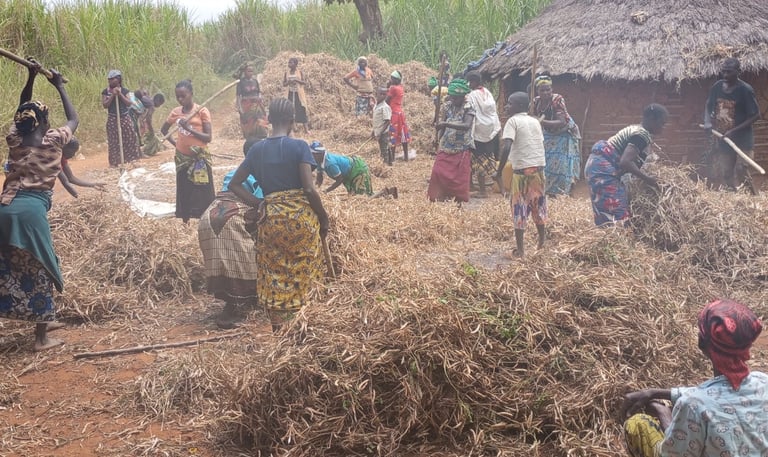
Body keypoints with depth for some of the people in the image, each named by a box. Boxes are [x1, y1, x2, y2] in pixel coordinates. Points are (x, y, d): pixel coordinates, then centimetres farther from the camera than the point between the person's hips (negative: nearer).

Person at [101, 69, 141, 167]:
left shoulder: (124, 91, 1)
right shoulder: (106, 92, 0)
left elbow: (129, 104, -8)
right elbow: (105, 105, -9)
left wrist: (120, 94, -16)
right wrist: (113, 95, -16)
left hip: (125, 118, 1)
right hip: (112, 119, -1)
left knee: (130, 139, 4)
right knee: (114, 141, 0)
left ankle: (131, 159, 16)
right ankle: (115, 161, 6)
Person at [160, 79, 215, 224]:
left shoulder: (202, 111, -8)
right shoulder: (176, 111, 5)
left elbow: (208, 137, -13)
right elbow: (163, 129, 22)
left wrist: (189, 128, -22)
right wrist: (173, 142, 8)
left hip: (199, 158, -4)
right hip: (182, 158, 5)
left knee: (203, 194, -2)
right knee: (184, 193, 11)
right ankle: (185, 225, 20)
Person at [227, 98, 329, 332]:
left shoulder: (257, 149, 6)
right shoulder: (299, 146, -8)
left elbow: (234, 184, 9)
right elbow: (309, 189, -13)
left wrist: (259, 205, 7)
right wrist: (324, 217, -2)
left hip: (271, 217, 4)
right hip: (301, 215, -3)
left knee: (274, 276, 12)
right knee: (304, 274, 8)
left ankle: (278, 330, 18)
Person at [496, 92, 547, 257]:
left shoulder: (513, 121, -5)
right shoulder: (535, 121, 14)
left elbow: (506, 147, -18)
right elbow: (541, 144, 16)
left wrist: (499, 171, -15)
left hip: (521, 169, -6)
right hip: (539, 168, 6)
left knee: (519, 210, 2)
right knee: (538, 206, 20)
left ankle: (520, 250, 3)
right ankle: (542, 243, 31)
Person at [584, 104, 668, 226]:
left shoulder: (637, 129, 16)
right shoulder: (642, 135, -15)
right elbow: (625, 162, -26)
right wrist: (646, 179, -19)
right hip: (603, 168, -11)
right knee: (616, 213, -12)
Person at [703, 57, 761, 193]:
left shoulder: (745, 90, -14)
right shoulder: (717, 87, 1)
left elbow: (756, 115, -13)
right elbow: (708, 107, 15)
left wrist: (734, 131, -20)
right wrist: (708, 122, -6)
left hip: (742, 140, -5)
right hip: (722, 140, 6)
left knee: (741, 172, -14)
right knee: (724, 174, 11)